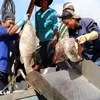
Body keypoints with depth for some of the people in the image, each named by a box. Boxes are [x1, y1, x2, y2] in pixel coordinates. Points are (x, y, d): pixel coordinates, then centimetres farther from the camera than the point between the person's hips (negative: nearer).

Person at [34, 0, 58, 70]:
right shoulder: (37, 14, 13)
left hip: (50, 39, -4)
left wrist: (55, 38, -13)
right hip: (41, 40, 4)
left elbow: (55, 26, -4)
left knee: (51, 59, -5)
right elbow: (37, 28, 16)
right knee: (43, 60, 7)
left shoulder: (52, 12, 1)